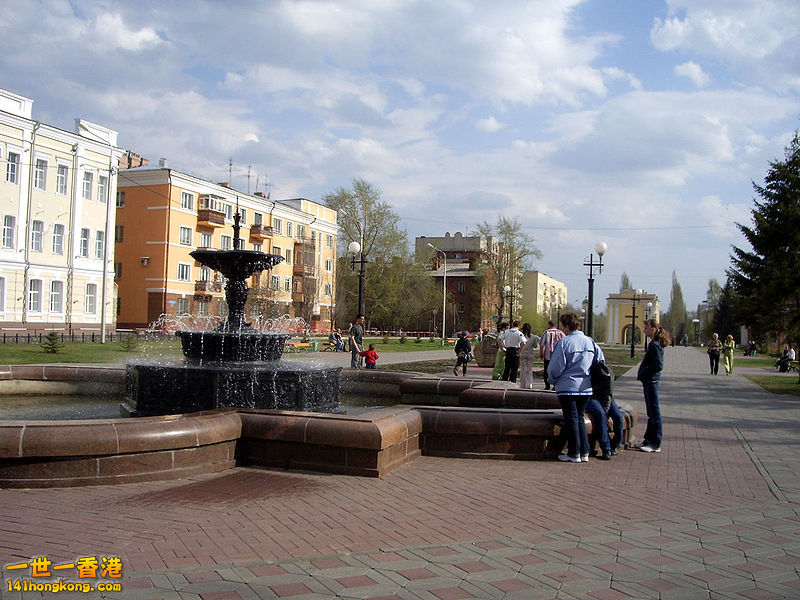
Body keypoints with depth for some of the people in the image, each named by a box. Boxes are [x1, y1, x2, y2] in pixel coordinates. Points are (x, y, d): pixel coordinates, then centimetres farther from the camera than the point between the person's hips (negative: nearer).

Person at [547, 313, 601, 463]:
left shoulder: (563, 342, -12)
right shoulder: (590, 342, 5)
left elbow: (555, 367, -11)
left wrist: (552, 380, 8)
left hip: (568, 387, -5)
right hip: (586, 388, 5)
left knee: (571, 419, 2)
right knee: (580, 418, 15)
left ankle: (574, 453, 5)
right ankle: (584, 452, 14)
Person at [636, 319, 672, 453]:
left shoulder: (655, 345, -18)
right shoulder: (654, 344, 12)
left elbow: (659, 366, -23)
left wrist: (644, 372, -16)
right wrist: (642, 374, 11)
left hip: (652, 382, -10)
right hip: (650, 382, 10)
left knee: (654, 412, -3)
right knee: (651, 413, 16)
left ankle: (656, 444, 3)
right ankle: (649, 439, 25)